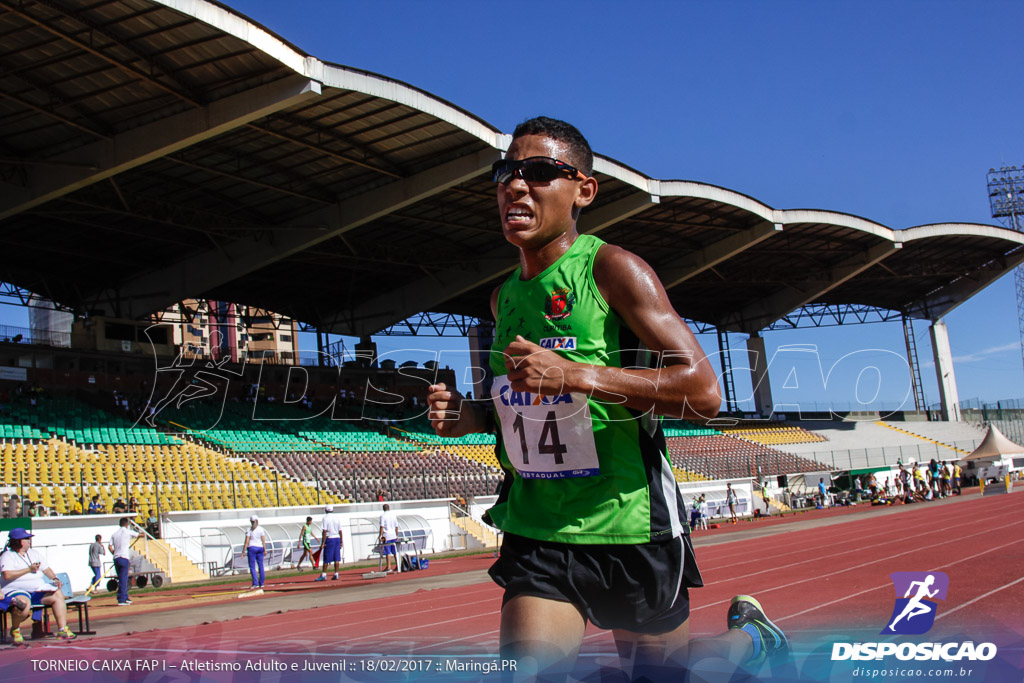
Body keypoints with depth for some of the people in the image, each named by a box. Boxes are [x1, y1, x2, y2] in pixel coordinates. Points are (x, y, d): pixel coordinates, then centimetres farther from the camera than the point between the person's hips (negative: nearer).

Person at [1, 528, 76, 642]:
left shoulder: (34, 553, 22)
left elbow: (46, 569, 20)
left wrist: (54, 579, 0)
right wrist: (28, 570, -13)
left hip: (37, 590, 6)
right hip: (16, 591, -6)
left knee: (57, 594, -15)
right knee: (23, 604, -38)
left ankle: (63, 630, -16)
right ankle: (15, 630, -6)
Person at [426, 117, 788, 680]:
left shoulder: (611, 269, -11)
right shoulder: (505, 297, 9)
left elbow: (703, 391, -19)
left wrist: (574, 373, -28)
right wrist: (471, 416, 2)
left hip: (627, 526, -4)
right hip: (535, 534, 5)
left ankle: (750, 637, 46)